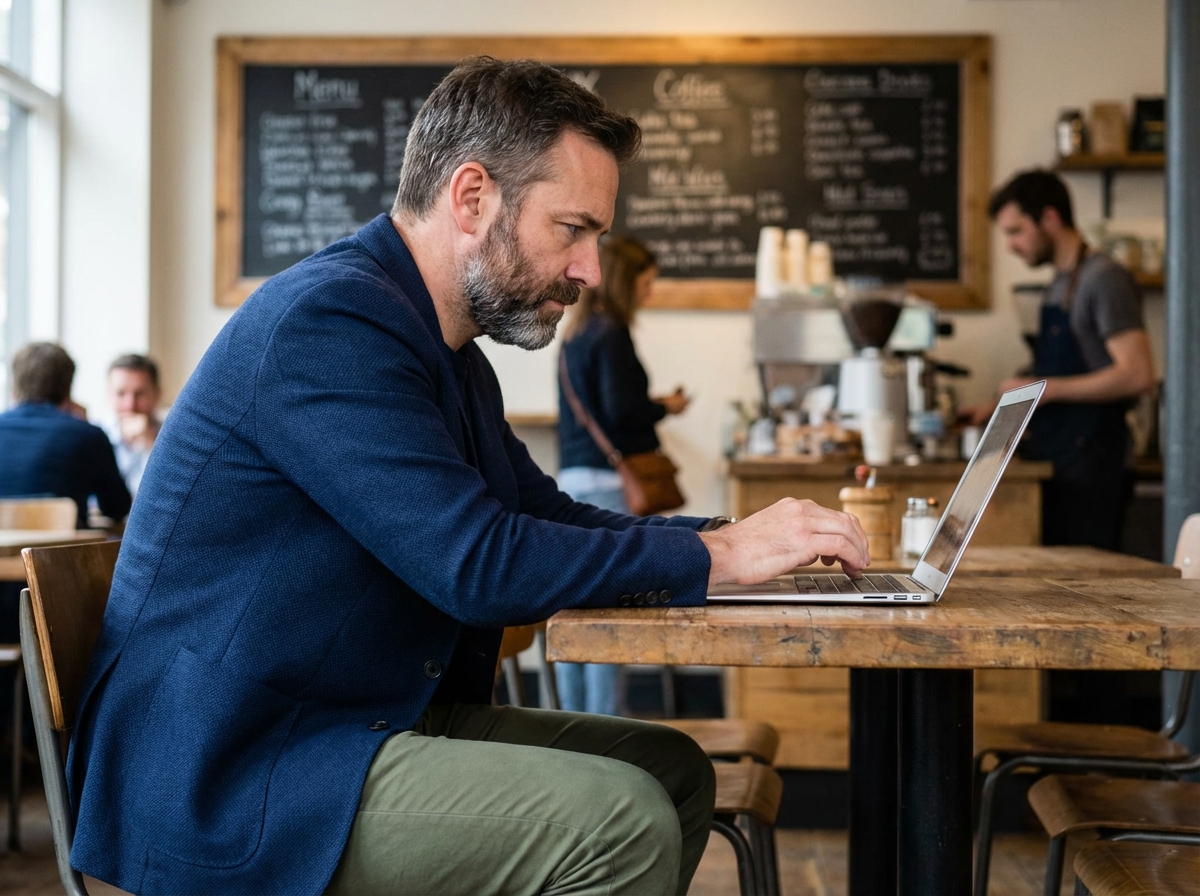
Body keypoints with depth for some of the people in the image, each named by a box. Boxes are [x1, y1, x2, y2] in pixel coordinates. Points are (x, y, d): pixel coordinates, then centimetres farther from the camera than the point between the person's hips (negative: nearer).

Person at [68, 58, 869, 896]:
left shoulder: (449, 354, 14)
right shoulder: (329, 320, -19)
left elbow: (546, 515, 20)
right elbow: (478, 565, -25)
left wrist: (747, 536, 5)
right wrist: (717, 555, -14)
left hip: (375, 718, 10)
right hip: (226, 772, -10)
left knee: (670, 766, 6)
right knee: (623, 820, -22)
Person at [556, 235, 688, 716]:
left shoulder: (575, 333, 14)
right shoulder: (611, 335, -12)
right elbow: (620, 410, -17)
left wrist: (650, 405, 16)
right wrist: (665, 407, -1)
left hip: (572, 477, 9)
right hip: (607, 481, -9)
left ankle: (574, 714, 16)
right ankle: (605, 719, -2)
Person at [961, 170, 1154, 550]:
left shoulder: (1105, 279, -10)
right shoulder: (1059, 283, 17)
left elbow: (1136, 375, -18)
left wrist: (1048, 389, -16)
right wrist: (999, 408, 16)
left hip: (1088, 462, -8)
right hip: (1052, 461, 8)